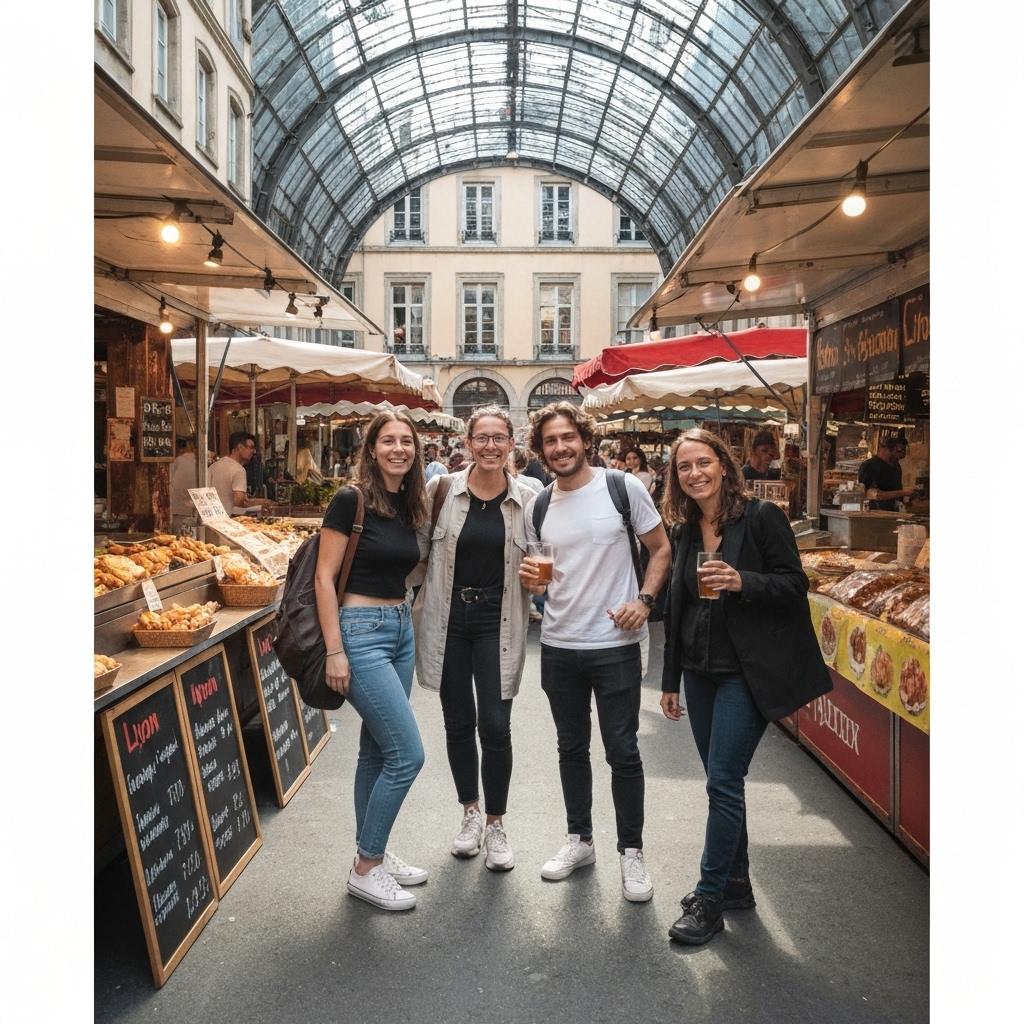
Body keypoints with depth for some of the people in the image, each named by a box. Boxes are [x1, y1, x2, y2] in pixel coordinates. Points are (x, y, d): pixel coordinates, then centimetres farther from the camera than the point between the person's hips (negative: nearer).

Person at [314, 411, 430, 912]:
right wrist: (335, 651, -16)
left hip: (401, 629, 7)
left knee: (377, 750, 16)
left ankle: (371, 854, 31)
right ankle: (366, 869, 10)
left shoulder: (410, 506, 8)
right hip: (361, 631, -7)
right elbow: (324, 576, -13)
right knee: (407, 753, -7)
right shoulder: (350, 501, -12)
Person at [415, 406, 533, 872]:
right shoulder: (441, 490, -4)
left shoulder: (526, 500, -2)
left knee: (495, 726, -3)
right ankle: (470, 813, 34)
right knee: (458, 723, 12)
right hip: (447, 618, 1)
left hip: (497, 621, -1)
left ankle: (495, 824, 20)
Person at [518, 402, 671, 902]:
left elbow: (662, 548, -1)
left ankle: (631, 851, 20)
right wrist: (530, 579, -7)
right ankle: (579, 840, 32)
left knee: (622, 752, 4)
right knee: (572, 747, 16)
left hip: (615, 643, -4)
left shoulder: (623, 488, -7)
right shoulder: (538, 506, 5)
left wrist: (643, 599, -15)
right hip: (558, 645, 4)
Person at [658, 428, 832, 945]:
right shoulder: (685, 531, 9)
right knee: (722, 780, 14)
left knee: (723, 781, -5)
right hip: (700, 672, 6)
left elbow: (795, 585, -9)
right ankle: (735, 882, 29)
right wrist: (671, 679, 14)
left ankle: (709, 899, 8)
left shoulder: (762, 517, -9)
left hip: (745, 673, -6)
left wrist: (742, 582, -26)